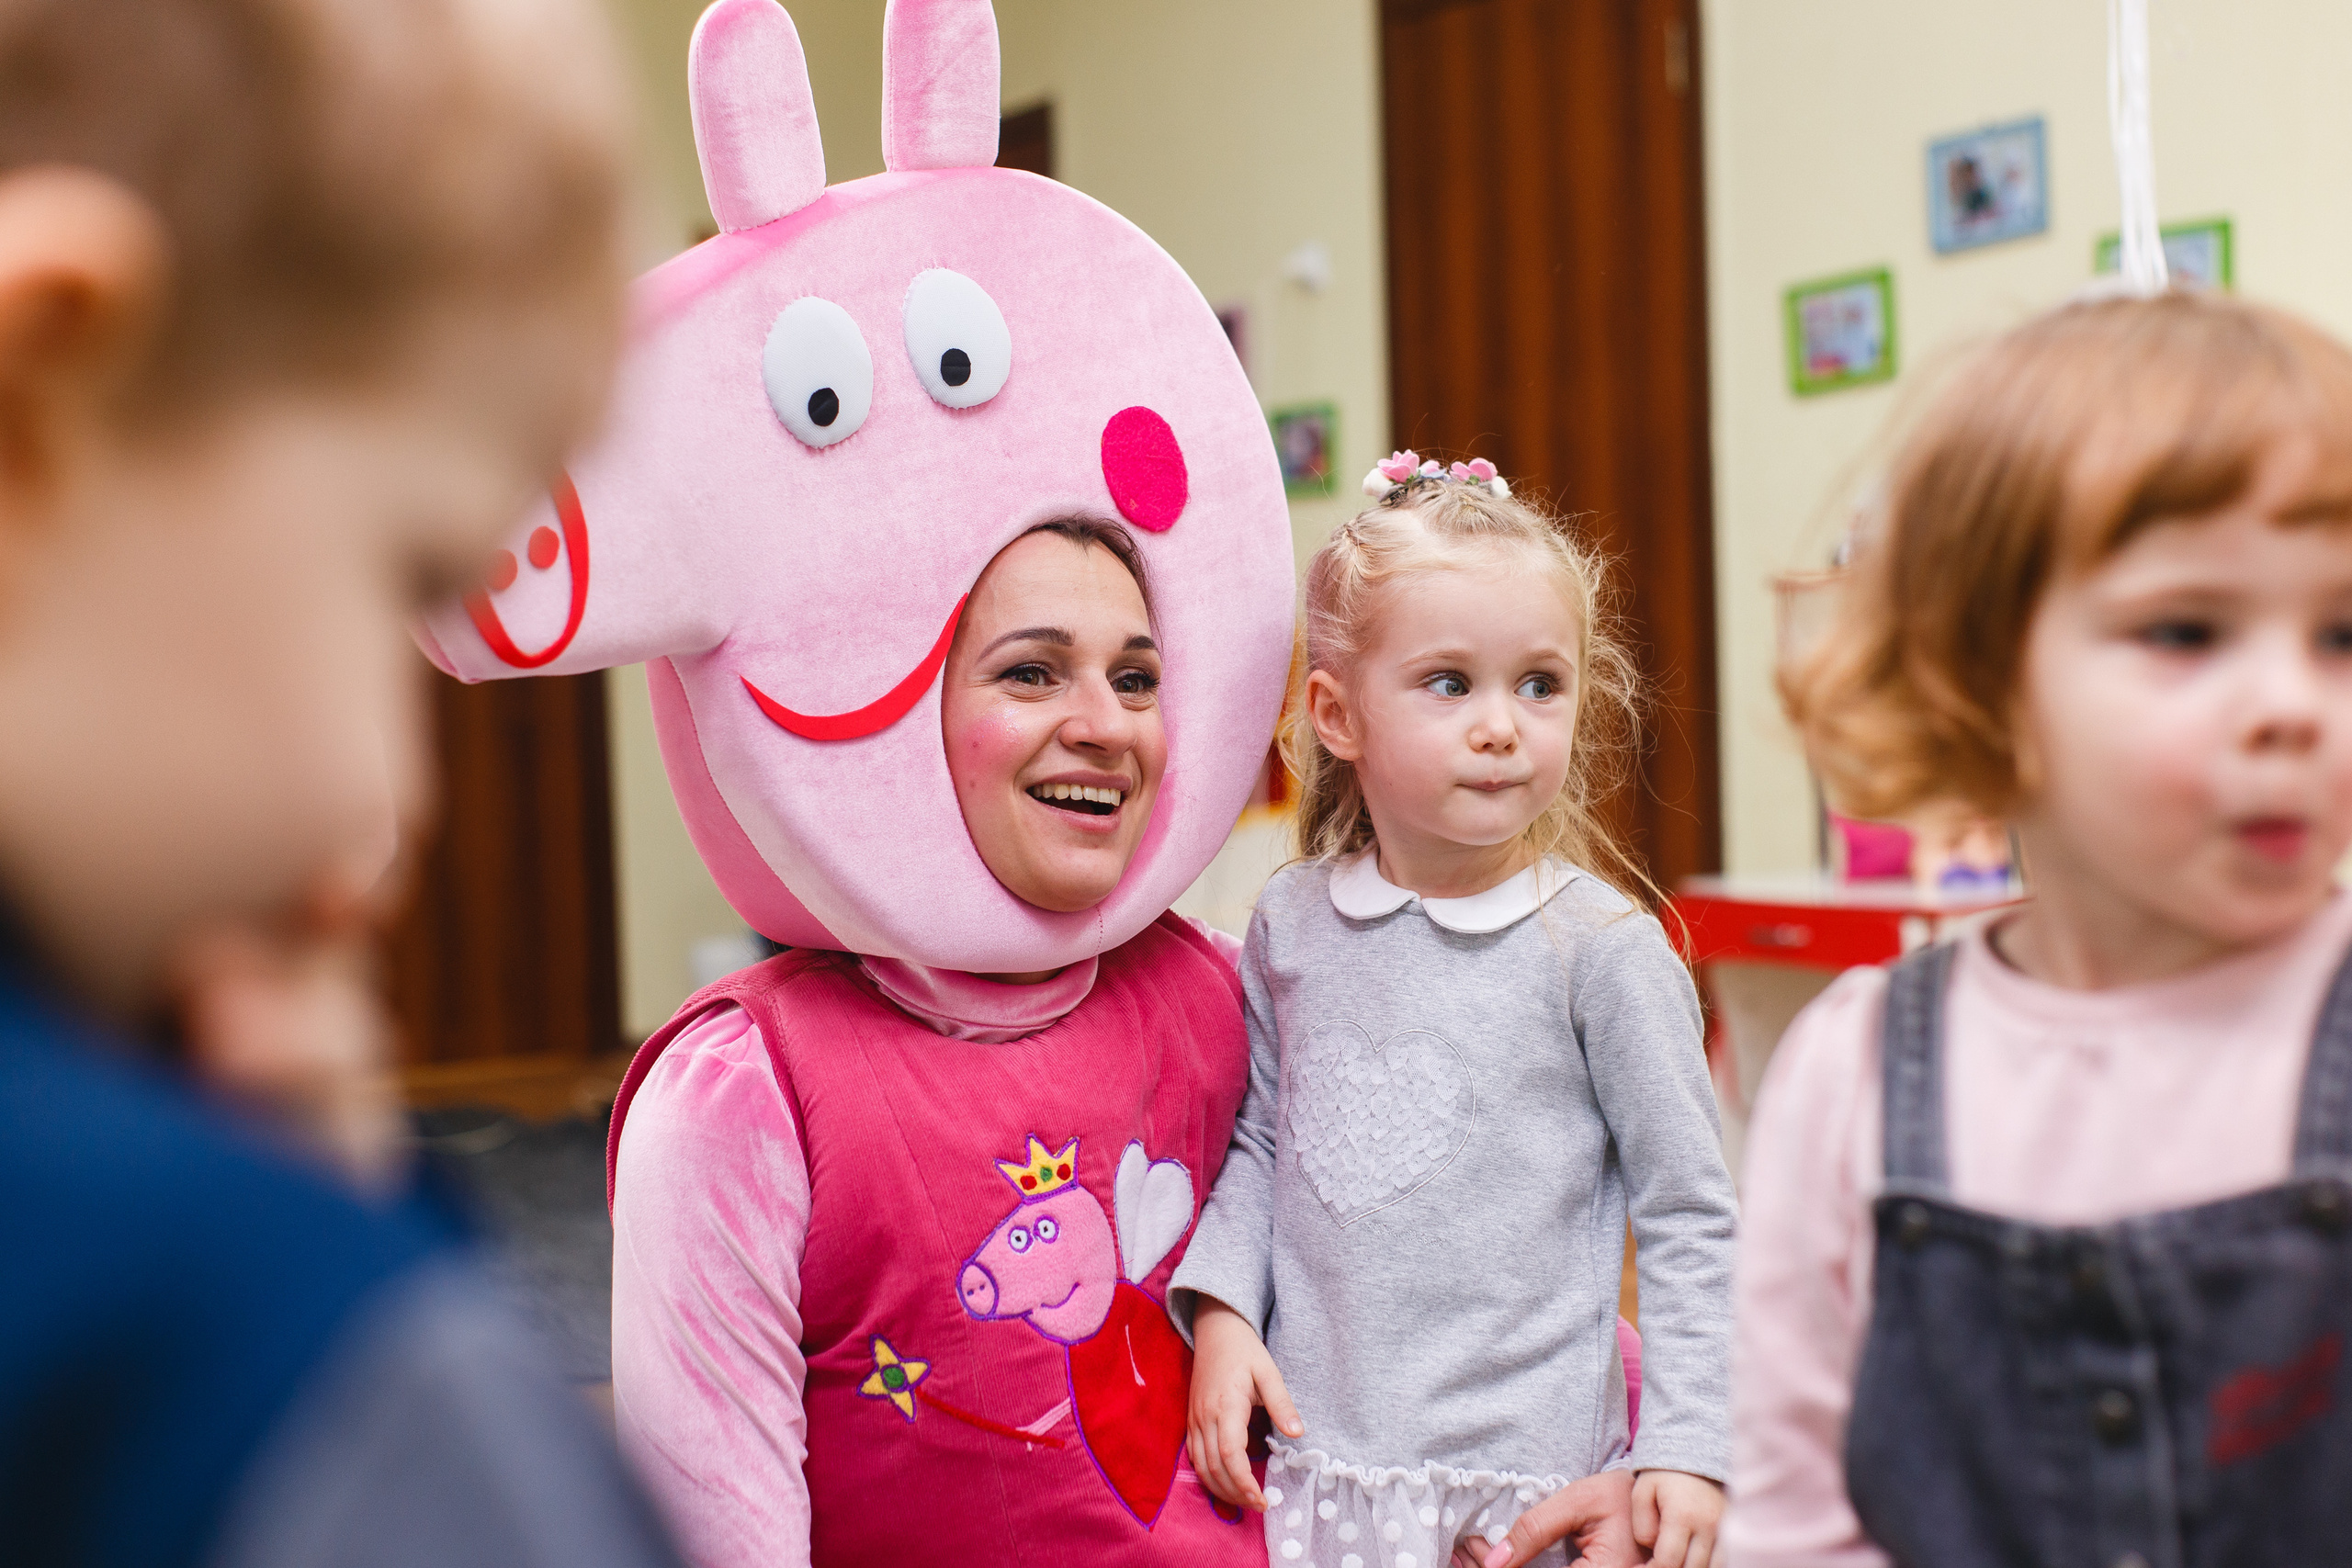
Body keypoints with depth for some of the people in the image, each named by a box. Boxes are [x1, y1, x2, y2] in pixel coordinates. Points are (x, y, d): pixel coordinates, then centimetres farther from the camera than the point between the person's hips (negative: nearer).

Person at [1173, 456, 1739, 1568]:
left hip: (1530, 1477, -3)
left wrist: (1687, 1448, -8)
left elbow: (1689, 1222, -5)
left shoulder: (1602, 949, -9)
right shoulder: (1290, 924, 1)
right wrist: (1221, 1312, 0)